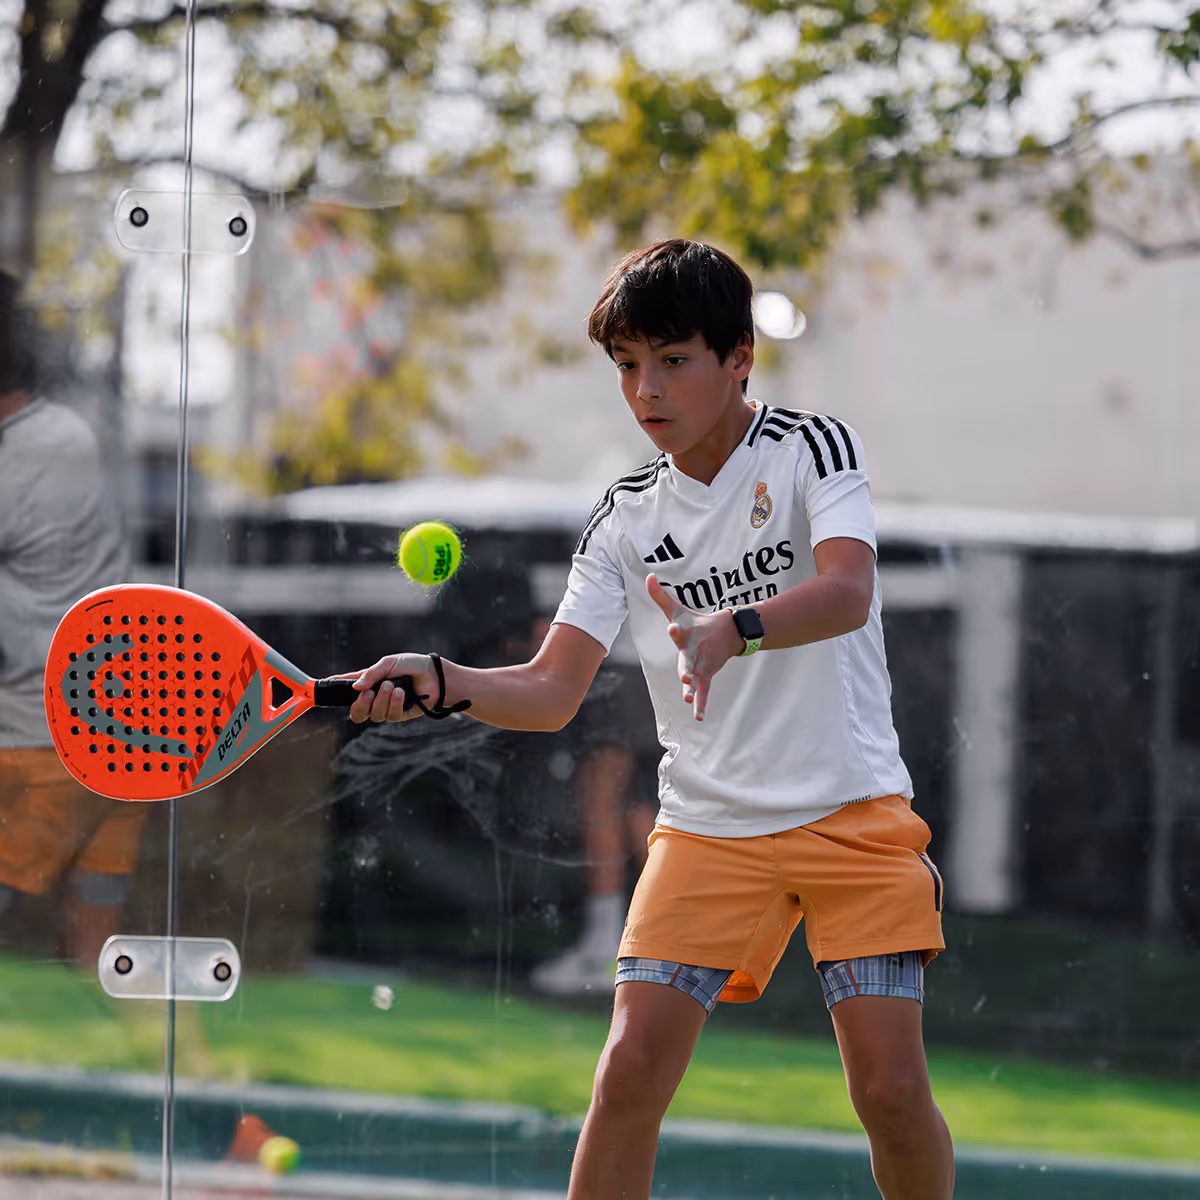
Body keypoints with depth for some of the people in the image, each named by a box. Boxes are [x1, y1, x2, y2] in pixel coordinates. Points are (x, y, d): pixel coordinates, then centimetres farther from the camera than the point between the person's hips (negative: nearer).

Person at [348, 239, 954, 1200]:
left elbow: (847, 592, -22)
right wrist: (440, 684, -19)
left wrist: (730, 632, -41)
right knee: (630, 1073, -11)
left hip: (853, 810, -3)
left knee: (891, 1089, -10)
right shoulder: (625, 520, 7)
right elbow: (552, 692, 1)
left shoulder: (812, 448, -3)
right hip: (709, 825, 3)